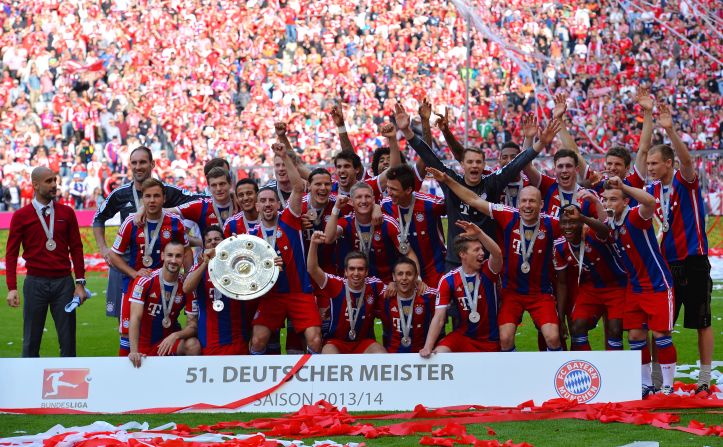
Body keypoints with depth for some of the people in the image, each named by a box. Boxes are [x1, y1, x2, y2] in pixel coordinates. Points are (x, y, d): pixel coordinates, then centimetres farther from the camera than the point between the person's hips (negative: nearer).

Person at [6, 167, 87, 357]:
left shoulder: (67, 213, 6)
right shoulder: (20, 216, 0)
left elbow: (76, 249, 7)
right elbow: (11, 254, 0)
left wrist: (80, 283, 1)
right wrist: (12, 288, -8)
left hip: (64, 283, 1)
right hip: (35, 283, -1)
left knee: (68, 340, 3)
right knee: (31, 341, 4)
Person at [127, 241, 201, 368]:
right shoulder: (145, 281, -15)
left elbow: (193, 325, -8)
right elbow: (135, 318, -22)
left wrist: (175, 336, -31)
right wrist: (134, 352, -34)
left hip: (169, 339, 1)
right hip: (144, 344, -1)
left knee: (193, 345, -28)